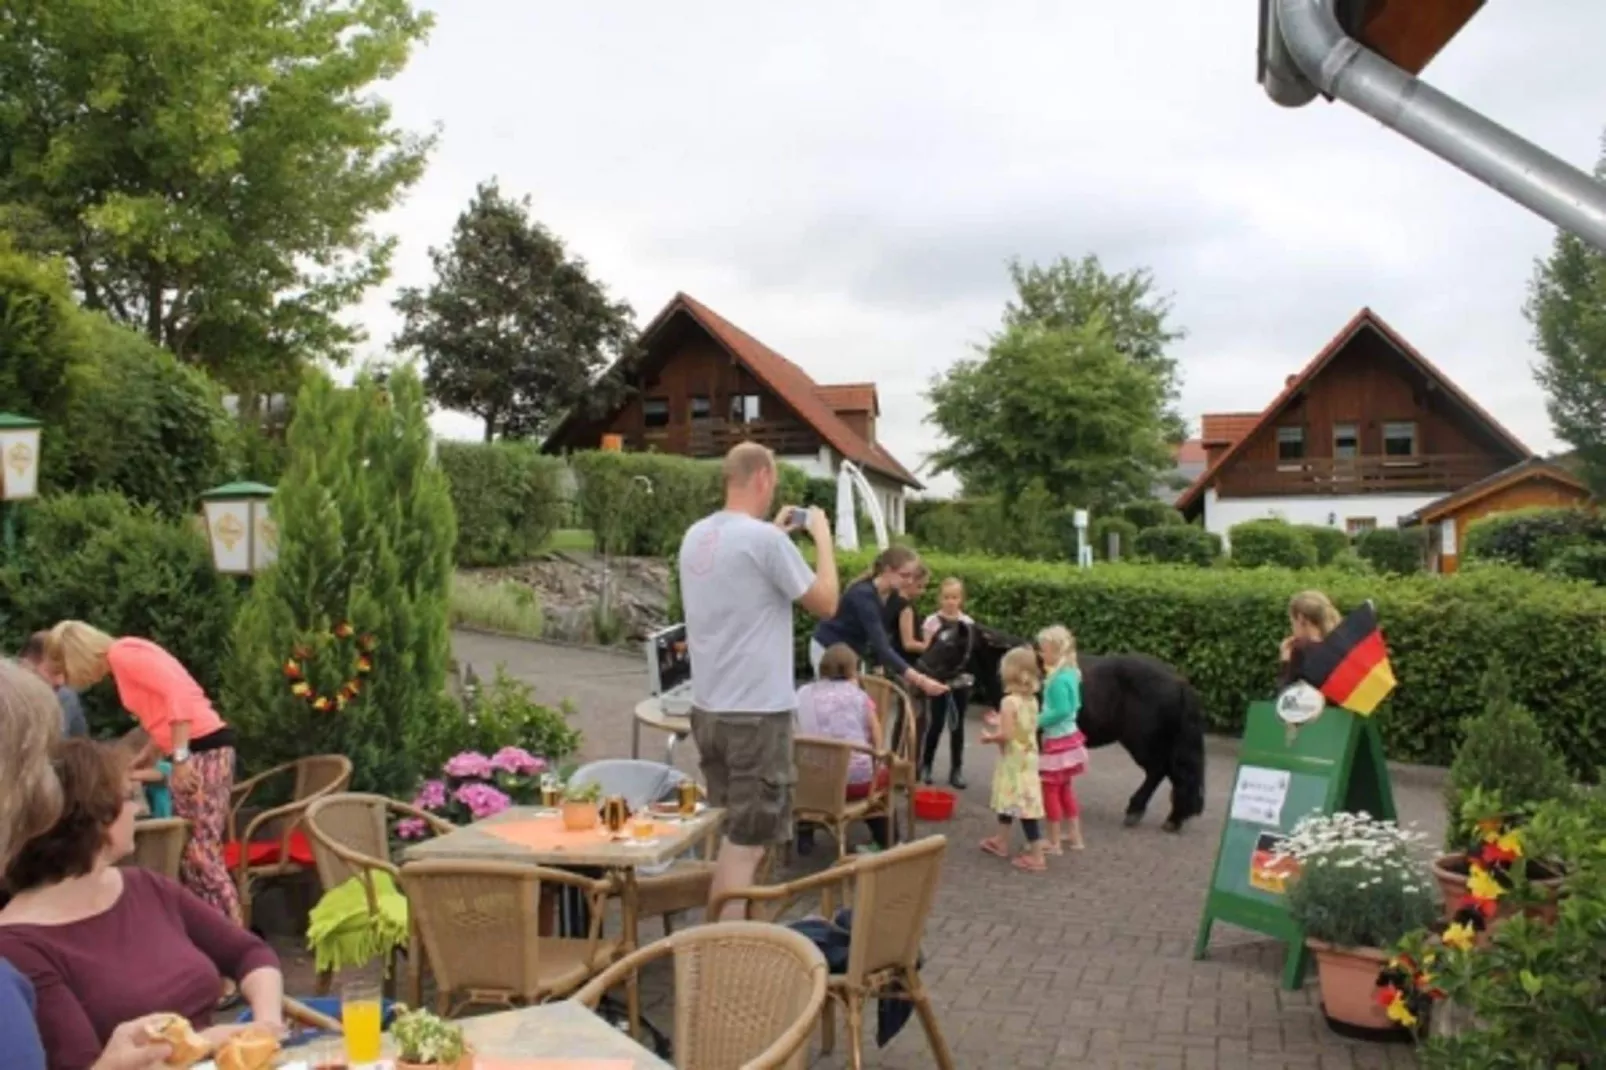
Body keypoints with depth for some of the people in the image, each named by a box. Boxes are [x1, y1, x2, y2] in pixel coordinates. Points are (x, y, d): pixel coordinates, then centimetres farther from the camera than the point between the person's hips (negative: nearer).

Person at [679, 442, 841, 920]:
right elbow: (826, 603, -7)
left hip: (708, 709, 8)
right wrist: (822, 536, 4)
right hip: (756, 712, -8)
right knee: (747, 840, -1)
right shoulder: (765, 539, -17)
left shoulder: (696, 536, 7)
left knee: (731, 830, 20)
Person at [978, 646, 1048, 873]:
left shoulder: (1009, 702, -20)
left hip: (1014, 762, -9)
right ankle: (1000, 841, 35)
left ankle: (1036, 856, -3)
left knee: (1025, 806, -6)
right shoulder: (1032, 700, 5)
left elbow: (1006, 734, -24)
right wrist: (1000, 722, 19)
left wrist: (989, 737, -6)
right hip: (1028, 758, 9)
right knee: (1006, 800, 22)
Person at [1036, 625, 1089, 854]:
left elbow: (1061, 710, -28)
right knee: (1066, 789, 20)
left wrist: (1037, 721, -22)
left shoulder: (1058, 679, -23)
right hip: (1070, 737, 10)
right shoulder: (1071, 673, 6)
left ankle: (1054, 843, 10)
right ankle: (1075, 837, 28)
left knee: (1050, 791, 2)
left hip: (1057, 741, -10)